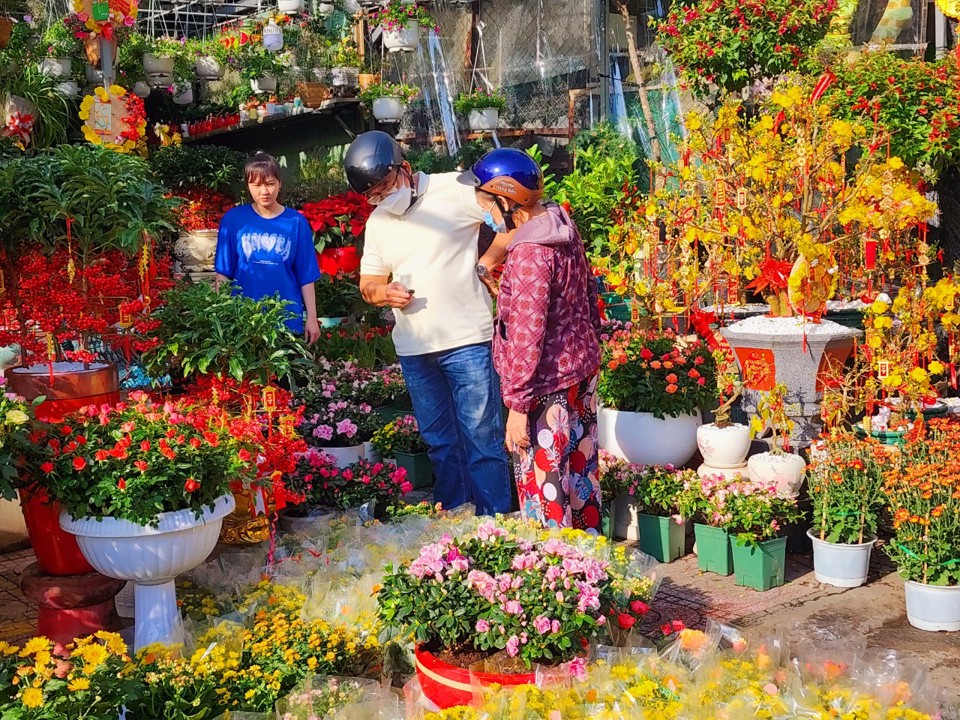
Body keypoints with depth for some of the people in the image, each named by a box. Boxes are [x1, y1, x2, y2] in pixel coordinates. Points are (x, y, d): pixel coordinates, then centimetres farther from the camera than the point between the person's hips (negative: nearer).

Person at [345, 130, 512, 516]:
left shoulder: (453, 190, -7)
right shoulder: (377, 221, 12)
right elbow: (368, 282, 17)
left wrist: (484, 265, -8)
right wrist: (382, 292, -5)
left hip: (466, 341, -6)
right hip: (413, 350, 6)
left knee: (481, 438, -2)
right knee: (440, 443, 15)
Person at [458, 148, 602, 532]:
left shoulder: (528, 255, -24)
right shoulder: (564, 228, 3)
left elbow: (526, 338, -24)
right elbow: (589, 297, 14)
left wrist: (518, 405, -20)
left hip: (547, 386, -9)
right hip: (582, 371, 9)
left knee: (544, 485, 3)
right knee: (580, 470, 20)